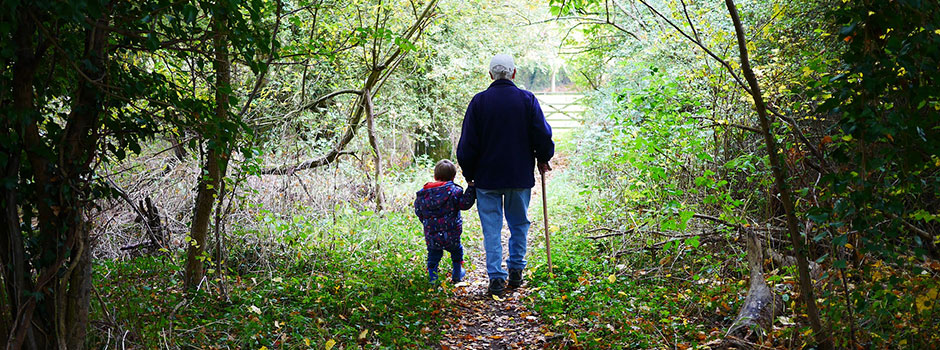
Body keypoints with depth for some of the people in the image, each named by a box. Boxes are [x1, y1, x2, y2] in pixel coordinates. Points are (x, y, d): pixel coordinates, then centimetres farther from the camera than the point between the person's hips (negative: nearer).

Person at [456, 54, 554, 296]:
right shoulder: (527, 100, -3)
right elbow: (543, 135, -2)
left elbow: (467, 144, -3)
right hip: (520, 176, 1)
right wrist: (543, 160, 16)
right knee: (519, 224, 16)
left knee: (492, 228, 4)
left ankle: (496, 277, 0)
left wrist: (469, 174, 8)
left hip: (487, 177, -1)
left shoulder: (479, 101, -4)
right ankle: (516, 271, 19)